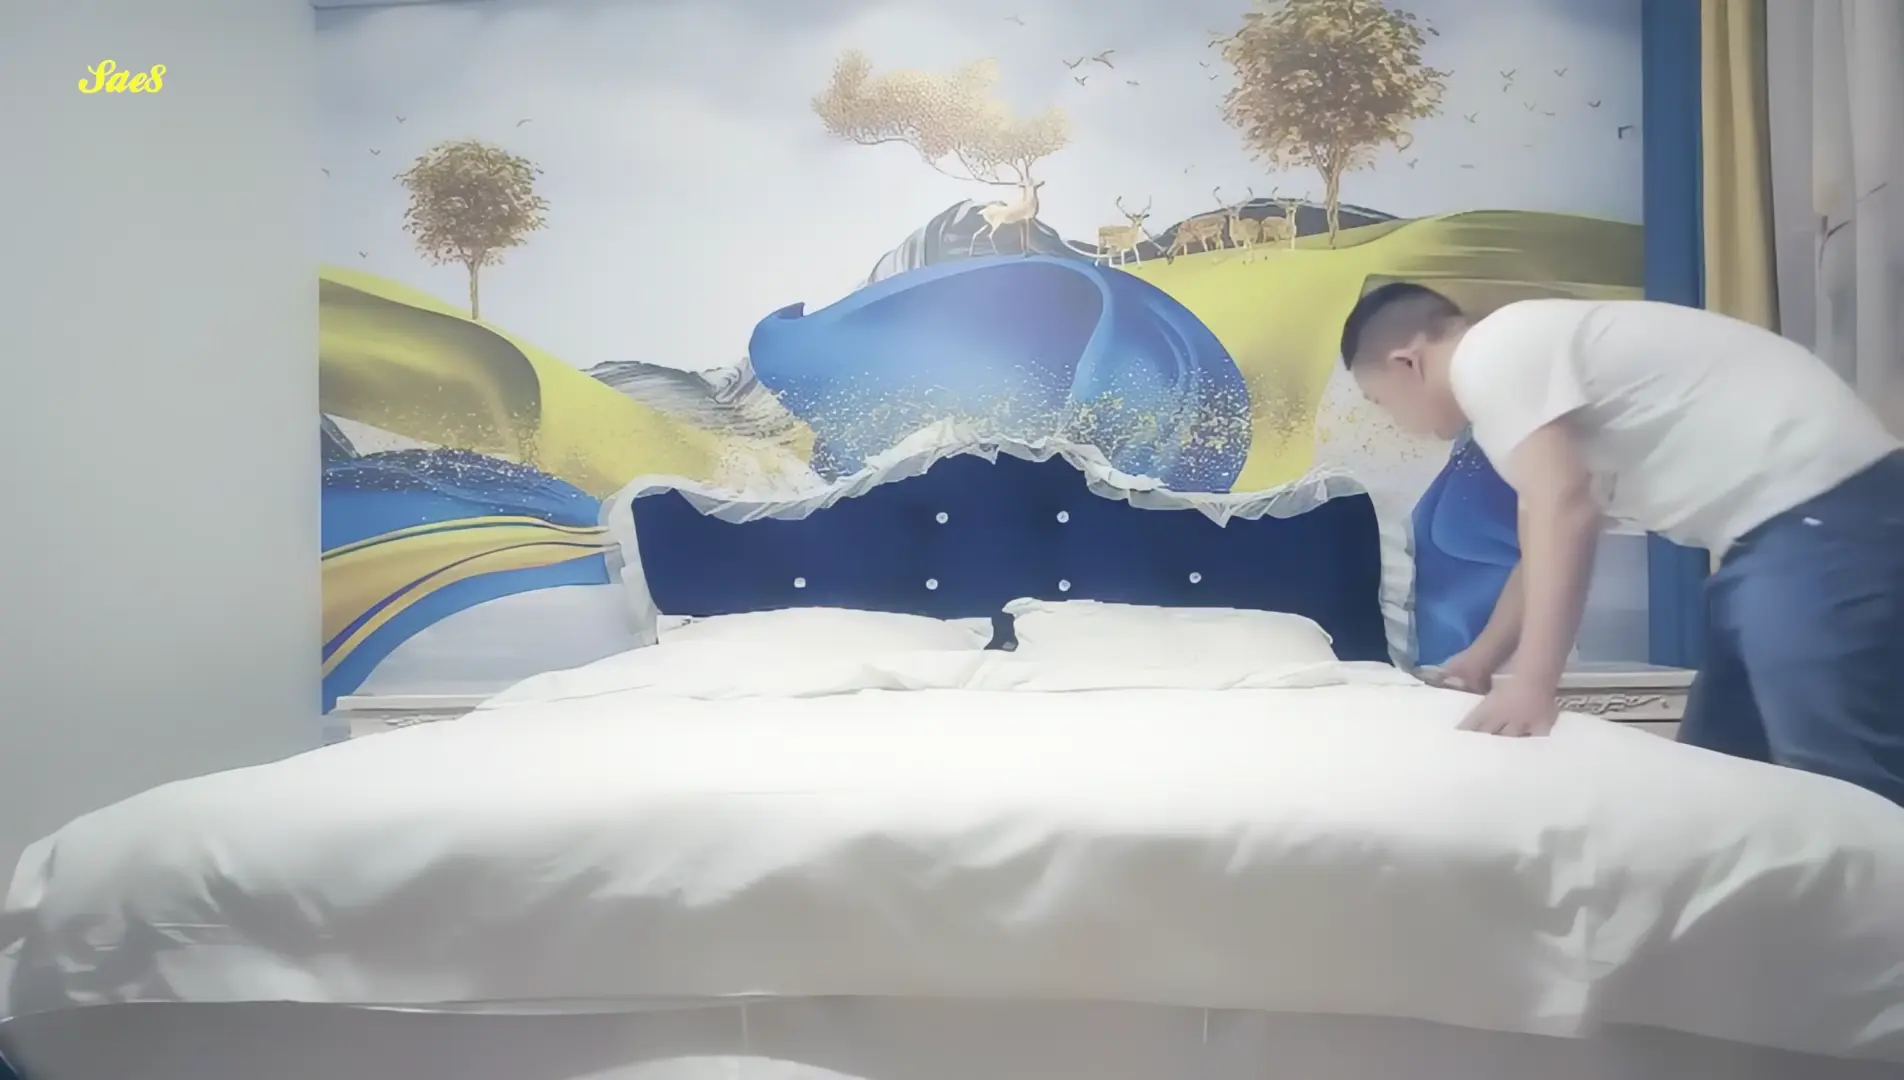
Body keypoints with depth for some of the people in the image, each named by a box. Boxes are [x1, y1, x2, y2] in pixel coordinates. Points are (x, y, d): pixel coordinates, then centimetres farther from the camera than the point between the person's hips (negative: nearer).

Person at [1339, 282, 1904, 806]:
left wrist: (1532, 684, -23)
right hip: (1781, 518, 11)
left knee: (1847, 782, -14)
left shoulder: (1488, 357, -10)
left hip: (1820, 506, -11)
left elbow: (1565, 508, -22)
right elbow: (1549, 536, 29)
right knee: (1717, 761, 13)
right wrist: (1481, 659, 37)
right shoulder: (1520, 357, 21)